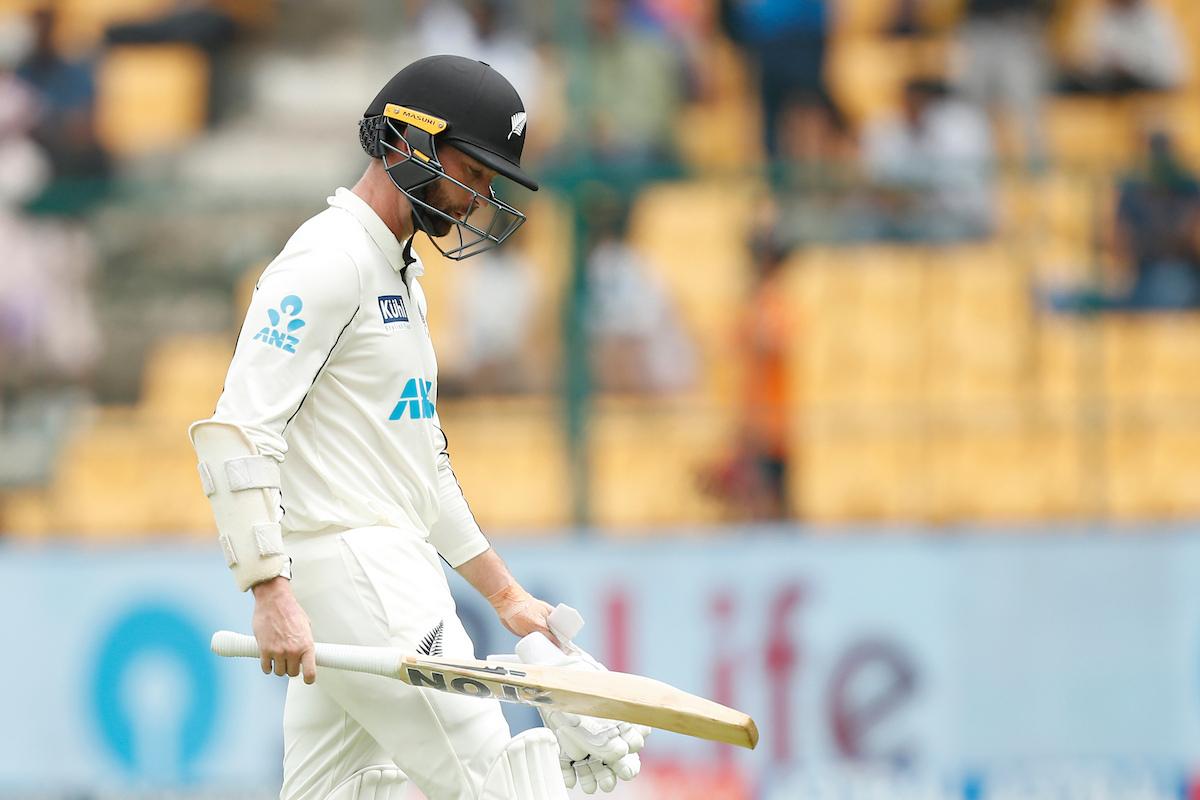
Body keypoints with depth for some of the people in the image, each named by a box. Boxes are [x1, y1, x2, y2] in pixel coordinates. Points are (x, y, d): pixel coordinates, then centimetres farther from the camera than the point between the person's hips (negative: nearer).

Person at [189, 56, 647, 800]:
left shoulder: (398, 275, 22)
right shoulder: (330, 259, -11)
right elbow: (238, 431, -20)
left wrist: (504, 591, 27)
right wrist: (273, 593, -28)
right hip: (351, 567, -10)